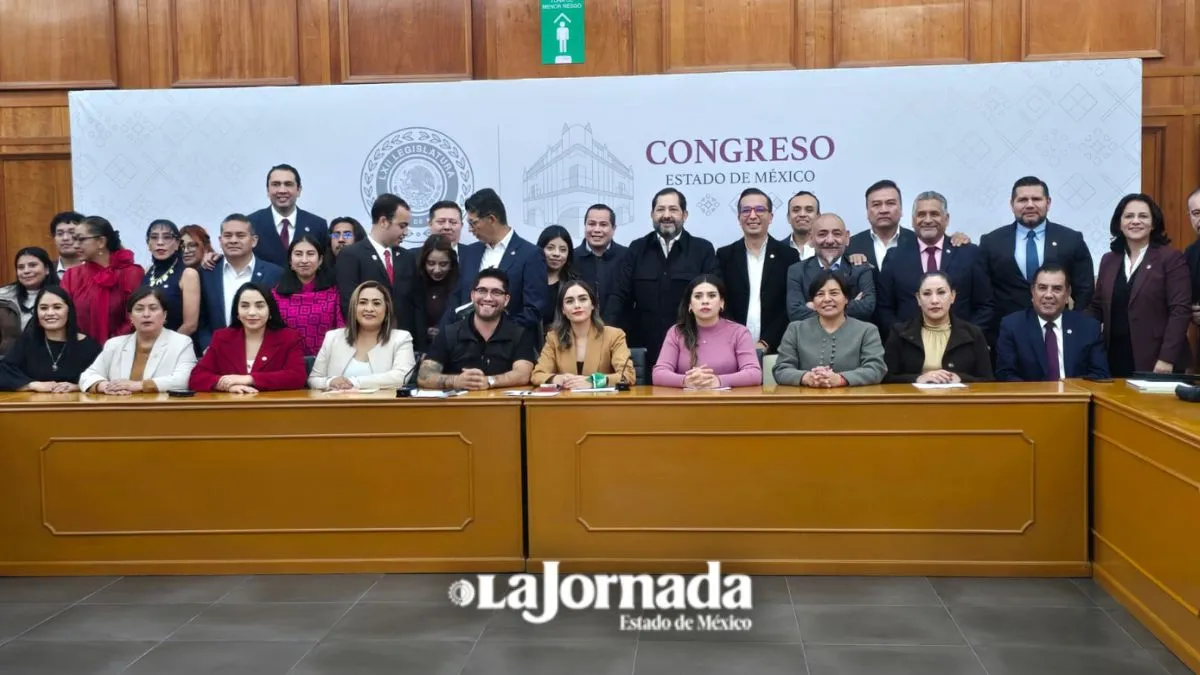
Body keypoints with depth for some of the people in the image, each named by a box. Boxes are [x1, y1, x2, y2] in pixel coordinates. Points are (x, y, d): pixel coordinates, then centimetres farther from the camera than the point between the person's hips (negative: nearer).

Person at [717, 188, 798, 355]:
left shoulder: (788, 256, 4)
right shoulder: (725, 256, 6)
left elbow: (791, 308, 0)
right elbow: (720, 305, 2)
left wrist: (765, 343, -10)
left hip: (775, 350, 0)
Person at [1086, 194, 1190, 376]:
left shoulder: (1171, 258, -2)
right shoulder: (1109, 260, 13)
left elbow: (1180, 310, -8)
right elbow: (1097, 308, 15)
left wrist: (1167, 358, -16)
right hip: (1115, 360, 4)